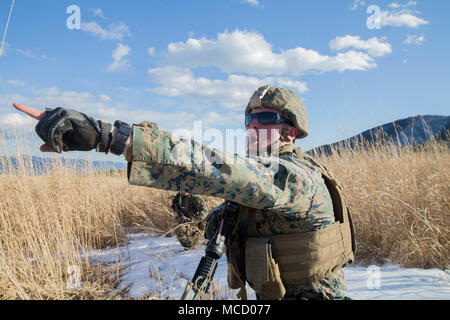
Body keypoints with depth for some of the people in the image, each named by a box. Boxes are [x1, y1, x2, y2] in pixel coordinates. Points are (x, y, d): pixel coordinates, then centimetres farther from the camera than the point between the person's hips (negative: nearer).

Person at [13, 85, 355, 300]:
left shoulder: (291, 173, -26)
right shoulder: (272, 170, 4)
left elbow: (218, 169, -42)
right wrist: (228, 213, -5)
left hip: (309, 293, -8)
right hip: (272, 294, 8)